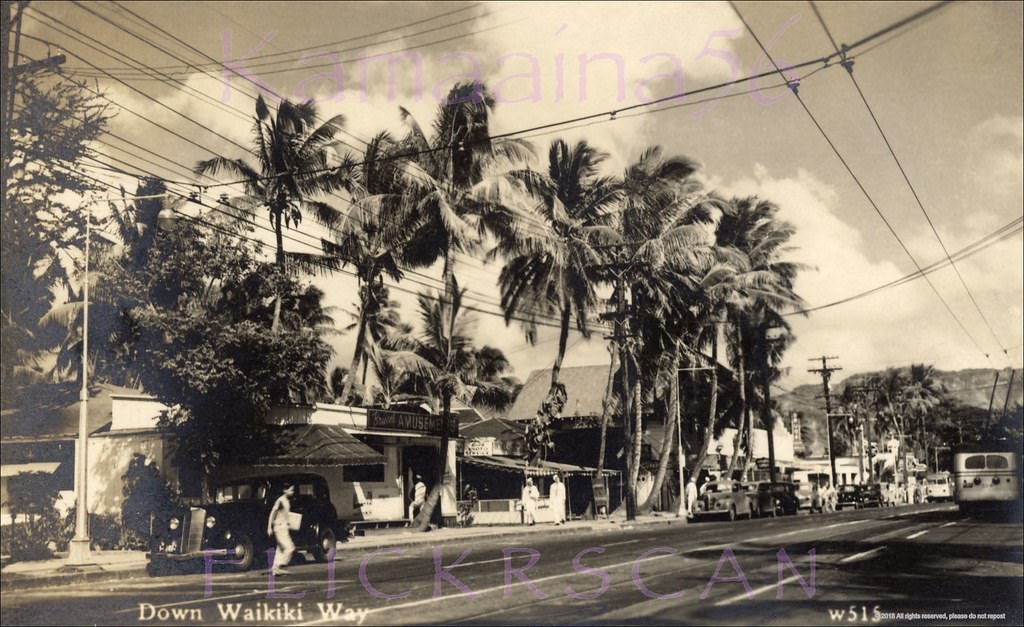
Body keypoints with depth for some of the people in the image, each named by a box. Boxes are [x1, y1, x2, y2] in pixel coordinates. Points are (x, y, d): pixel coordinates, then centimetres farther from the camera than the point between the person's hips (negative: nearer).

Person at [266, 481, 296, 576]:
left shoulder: (287, 501, 12)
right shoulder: (280, 501, -14)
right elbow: (272, 514, -13)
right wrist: (269, 528, -14)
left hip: (284, 527, 9)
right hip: (280, 527, -9)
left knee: (280, 549, 11)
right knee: (290, 547, -14)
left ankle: (275, 568, 15)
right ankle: (280, 566, -9)